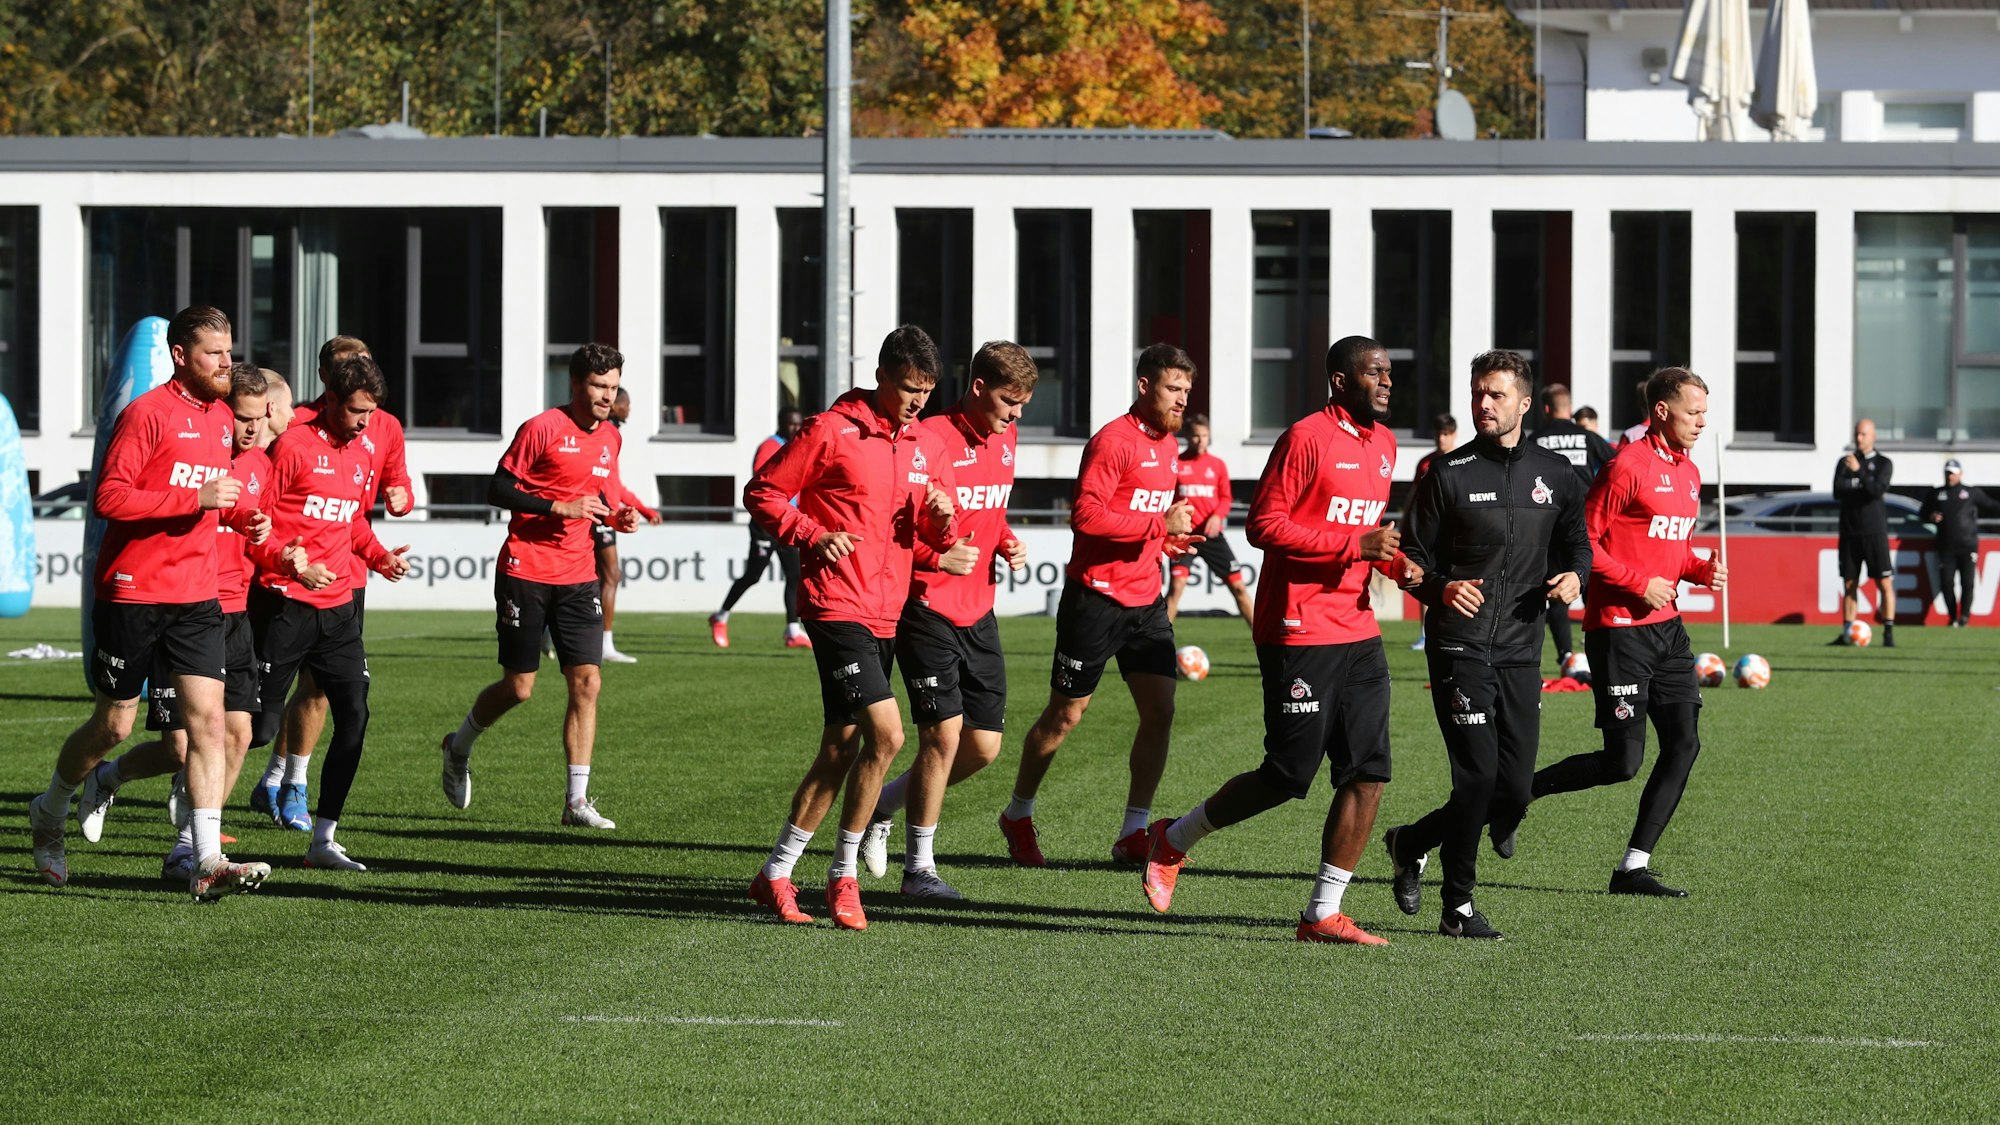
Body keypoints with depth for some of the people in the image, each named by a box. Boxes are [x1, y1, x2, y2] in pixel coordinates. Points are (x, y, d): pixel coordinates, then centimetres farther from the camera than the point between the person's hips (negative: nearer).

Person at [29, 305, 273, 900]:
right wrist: (196, 498, -23)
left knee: (207, 718, -8)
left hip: (197, 596, 6)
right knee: (113, 725, 5)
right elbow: (108, 498, -19)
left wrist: (242, 515, 9)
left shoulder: (219, 418, 13)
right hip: (133, 593, -6)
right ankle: (49, 812, 32)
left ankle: (208, 863, -12)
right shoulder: (147, 413, -12)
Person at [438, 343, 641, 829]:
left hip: (577, 576, 6)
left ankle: (577, 801, -3)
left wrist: (617, 515, 3)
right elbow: (498, 491, -11)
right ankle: (459, 747, 29)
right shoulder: (542, 429, -11)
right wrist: (560, 507, -20)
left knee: (587, 682, -5)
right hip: (526, 572, -6)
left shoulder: (610, 438, 11)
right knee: (519, 687, -1)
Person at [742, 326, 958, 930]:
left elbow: (939, 538, 16)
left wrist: (942, 515, -7)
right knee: (886, 733, -17)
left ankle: (775, 874, 19)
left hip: (887, 614, 7)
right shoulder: (831, 431, -7)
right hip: (837, 606, -7)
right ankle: (843, 876, -7)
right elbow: (762, 492, -3)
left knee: (840, 750, 9)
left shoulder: (927, 446, 13)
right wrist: (813, 536, -16)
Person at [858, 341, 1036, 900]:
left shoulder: (1002, 440, 9)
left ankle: (883, 804, 27)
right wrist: (937, 557, -23)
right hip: (928, 609, -8)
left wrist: (1008, 542, 5)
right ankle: (919, 867, 4)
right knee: (944, 734, -10)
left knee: (985, 744, 5)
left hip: (978, 612, 8)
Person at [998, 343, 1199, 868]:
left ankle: (1134, 833, 3)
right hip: (1096, 597, -7)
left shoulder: (1167, 444, 13)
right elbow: (1086, 515, -25)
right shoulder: (1114, 441, -15)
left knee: (1160, 711, -4)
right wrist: (1158, 524, -23)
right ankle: (1018, 815, 23)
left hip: (1145, 600, 7)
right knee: (1065, 715, 4)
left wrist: (1173, 537, 9)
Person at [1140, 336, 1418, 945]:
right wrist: (1355, 544, -21)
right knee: (1288, 776, -4)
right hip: (1299, 634, -8)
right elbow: (1264, 526, -16)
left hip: (1357, 632, 8)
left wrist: (1396, 562, 8)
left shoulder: (1383, 444, 15)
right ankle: (1174, 841, 18)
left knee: (1368, 774, 0)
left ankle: (1323, 913, 6)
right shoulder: (1306, 439, -11)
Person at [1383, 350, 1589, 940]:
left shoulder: (1556, 476, 9)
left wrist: (1573, 575, -2)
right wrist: (1440, 588, -19)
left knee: (1514, 790, 2)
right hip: (1460, 645, -4)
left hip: (1521, 651, 4)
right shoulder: (1449, 475, -1)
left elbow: (1576, 542, 21)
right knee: (1478, 776, -12)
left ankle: (1412, 842, 26)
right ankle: (1458, 908, 1)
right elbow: (1412, 556, 2)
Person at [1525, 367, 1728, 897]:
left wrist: (1701, 569, 6)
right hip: (1619, 629, -9)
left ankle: (1633, 868, 5)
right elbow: (1582, 541, -14)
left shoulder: (1689, 473, 14)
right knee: (1623, 762, -9)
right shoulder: (1628, 467, -13)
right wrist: (1641, 584, -17)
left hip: (1667, 628, 9)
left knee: (1684, 745, 0)